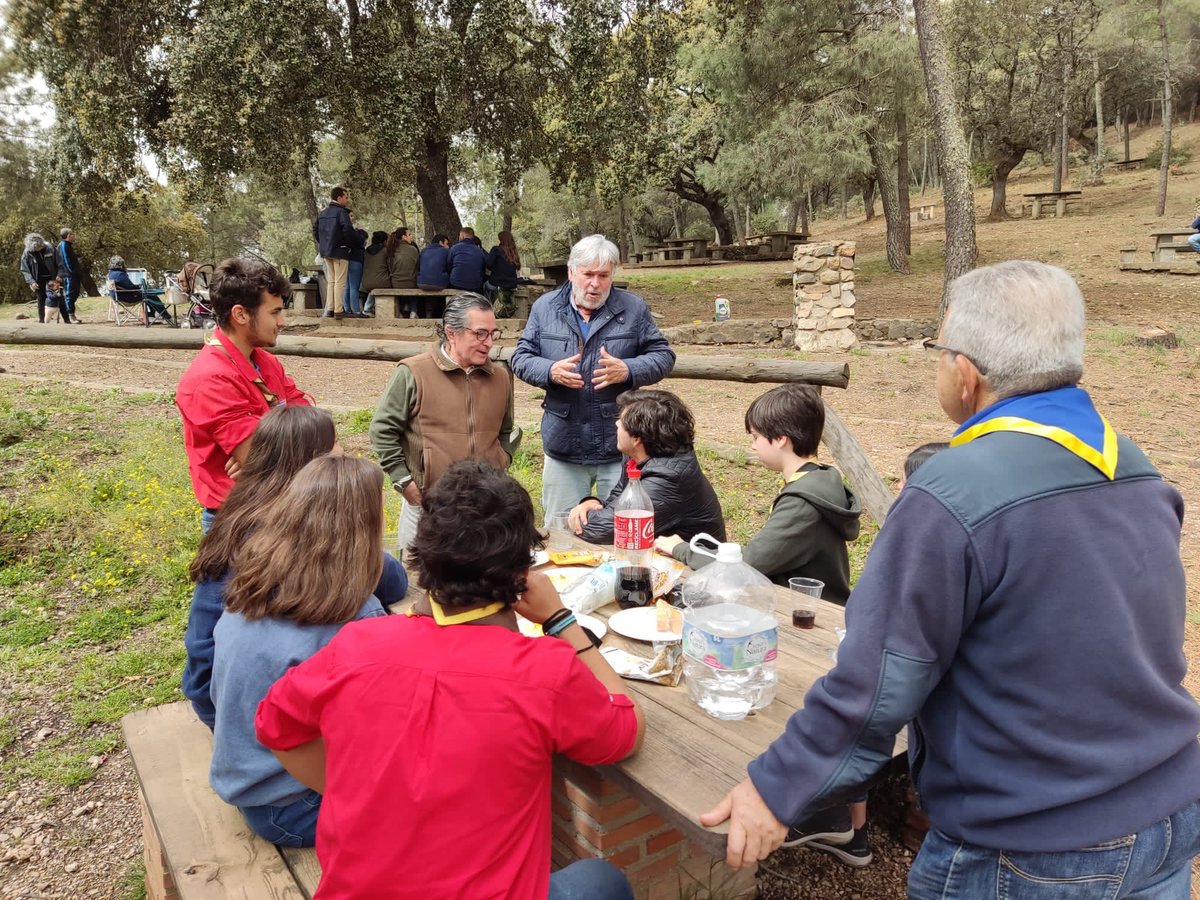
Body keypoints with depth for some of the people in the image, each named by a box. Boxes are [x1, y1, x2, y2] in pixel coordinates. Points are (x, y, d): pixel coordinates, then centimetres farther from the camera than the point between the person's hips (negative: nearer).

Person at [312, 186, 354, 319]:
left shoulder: (323, 213, 13)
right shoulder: (341, 212, -11)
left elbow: (315, 229, 17)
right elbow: (347, 230, -22)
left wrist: (322, 243, 18)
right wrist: (350, 244, -8)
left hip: (326, 252, 7)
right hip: (340, 251, -7)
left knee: (330, 281, 14)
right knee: (339, 281, -4)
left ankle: (329, 309, 12)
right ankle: (338, 310, -6)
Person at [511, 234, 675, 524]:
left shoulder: (634, 308, 1)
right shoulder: (545, 307, 4)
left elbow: (663, 356, 2)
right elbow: (521, 358, 5)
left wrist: (628, 371, -17)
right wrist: (550, 371, -16)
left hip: (621, 446, -1)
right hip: (562, 447, 1)